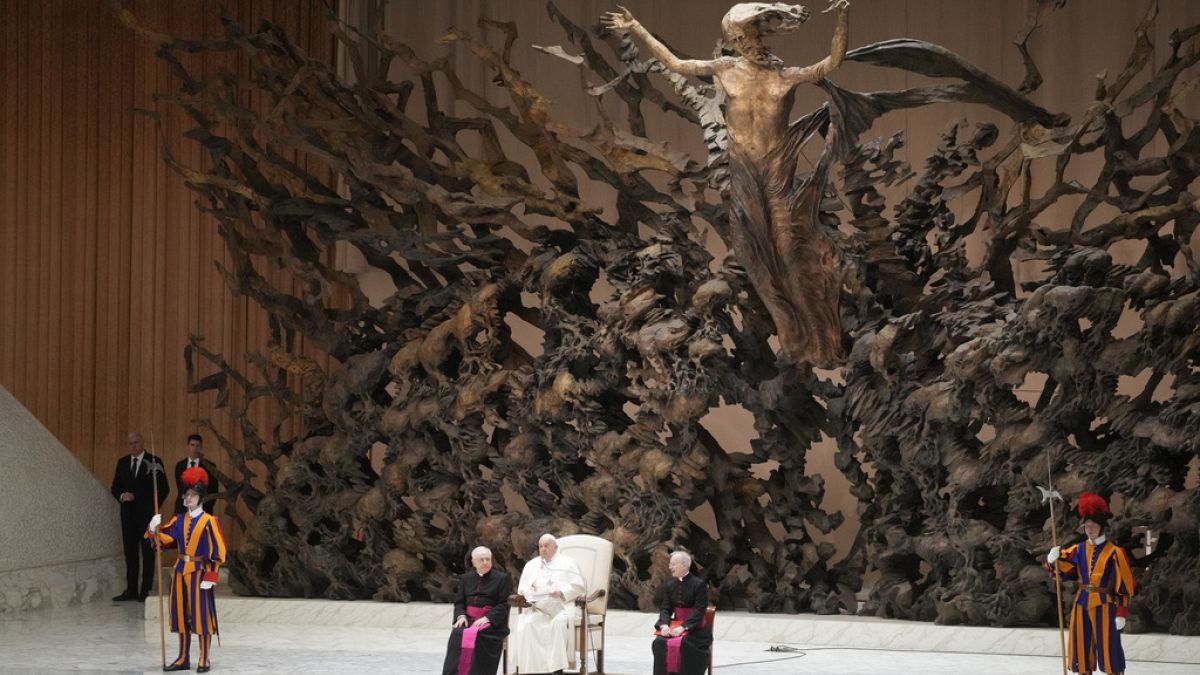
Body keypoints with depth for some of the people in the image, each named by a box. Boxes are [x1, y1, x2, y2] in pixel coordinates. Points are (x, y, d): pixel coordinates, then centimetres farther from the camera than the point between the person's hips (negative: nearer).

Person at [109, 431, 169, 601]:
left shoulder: (154, 462, -2)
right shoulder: (122, 463, 11)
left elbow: (164, 488, 0)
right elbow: (115, 488, 13)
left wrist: (154, 508, -6)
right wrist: (122, 496, -8)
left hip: (147, 514, -4)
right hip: (128, 514, 4)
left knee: (148, 553, 0)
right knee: (130, 552, 5)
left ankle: (146, 590, 3)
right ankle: (131, 590, 9)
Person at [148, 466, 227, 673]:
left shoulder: (208, 522, -8)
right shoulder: (179, 520, 8)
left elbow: (217, 552, -10)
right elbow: (164, 540, 3)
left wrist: (210, 577, -14)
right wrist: (154, 529, -17)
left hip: (199, 572, -6)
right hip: (181, 571, 6)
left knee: (201, 615, -3)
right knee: (181, 615, 9)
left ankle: (204, 660, 5)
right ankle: (183, 658, 17)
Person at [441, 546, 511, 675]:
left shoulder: (502, 579, 5)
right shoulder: (466, 579, 19)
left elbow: (504, 605, -3)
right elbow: (459, 602, 15)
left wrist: (487, 618, -16)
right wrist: (461, 615, -7)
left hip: (492, 622, -3)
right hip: (469, 619, 3)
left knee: (477, 635, -33)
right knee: (458, 635, -28)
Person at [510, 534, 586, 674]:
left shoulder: (568, 563, 15)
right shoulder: (531, 565, 27)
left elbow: (580, 586, 5)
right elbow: (522, 587, 21)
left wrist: (562, 593, -11)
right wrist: (529, 592, -3)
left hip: (562, 605, -3)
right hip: (537, 607, 3)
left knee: (559, 622, -37)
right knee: (525, 623, -30)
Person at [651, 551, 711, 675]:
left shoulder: (699, 584, -8)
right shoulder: (670, 585, 10)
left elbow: (699, 610, -14)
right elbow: (665, 608, 6)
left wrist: (683, 627, -25)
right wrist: (664, 625, -16)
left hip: (694, 628, -5)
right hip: (675, 624, 5)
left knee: (684, 644, -33)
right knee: (659, 642, -23)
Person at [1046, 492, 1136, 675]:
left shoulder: (1114, 552, -8)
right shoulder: (1079, 550, 5)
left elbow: (1123, 585, -7)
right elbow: (1061, 569, 4)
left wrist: (1121, 613, -10)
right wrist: (1052, 559, -20)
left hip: (1104, 605, -5)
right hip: (1082, 604, 5)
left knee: (1108, 648, -2)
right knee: (1082, 647, 10)